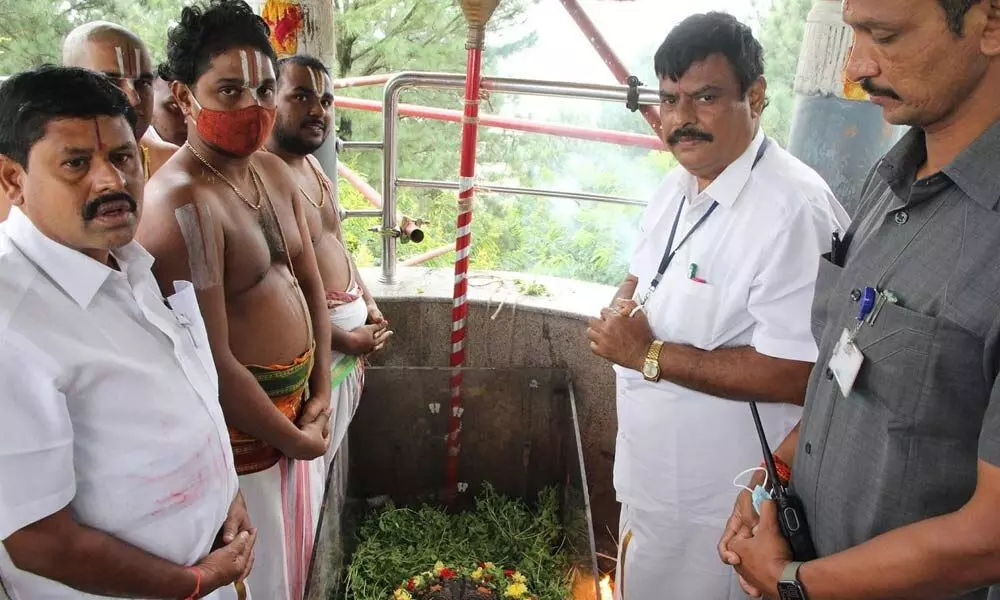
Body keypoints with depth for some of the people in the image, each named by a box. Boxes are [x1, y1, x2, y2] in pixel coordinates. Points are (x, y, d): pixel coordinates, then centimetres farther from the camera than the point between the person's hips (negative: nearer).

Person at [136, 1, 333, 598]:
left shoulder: (274, 171, 2)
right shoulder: (181, 203, -25)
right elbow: (213, 363, -25)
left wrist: (321, 393, 2)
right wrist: (295, 439, -12)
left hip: (295, 403, 8)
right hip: (237, 417, -8)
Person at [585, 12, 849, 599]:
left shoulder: (794, 209, -25)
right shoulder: (676, 186, 3)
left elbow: (796, 374, -29)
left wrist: (649, 354, -24)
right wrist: (622, 310, -8)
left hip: (719, 504, -8)